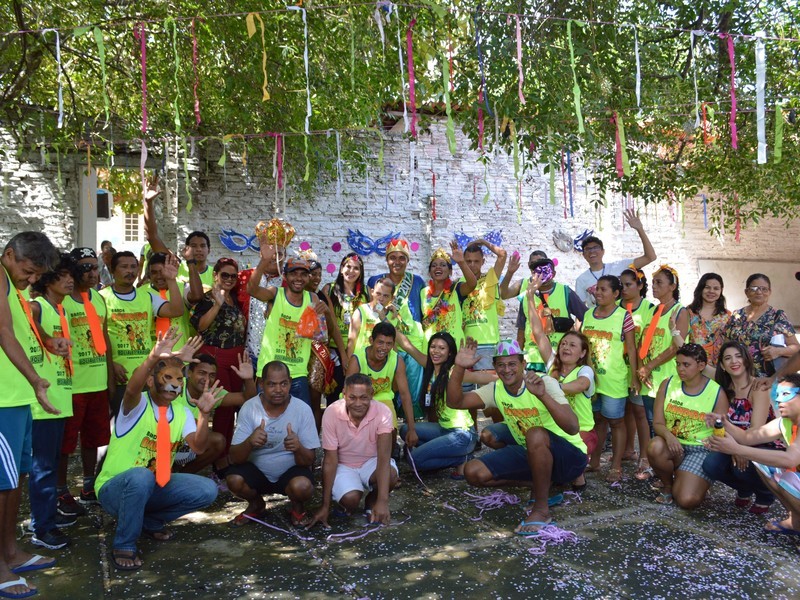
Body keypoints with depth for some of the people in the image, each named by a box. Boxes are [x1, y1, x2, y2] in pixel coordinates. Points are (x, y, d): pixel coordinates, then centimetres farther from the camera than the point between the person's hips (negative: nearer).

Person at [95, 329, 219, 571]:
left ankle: (151, 521, 11)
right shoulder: (137, 405, -15)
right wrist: (153, 358, -59)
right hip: (114, 488, -5)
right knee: (141, 476, -40)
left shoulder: (182, 412, 0)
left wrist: (203, 415, -31)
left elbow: (198, 447, -14)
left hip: (153, 486, 6)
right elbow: (131, 388, -41)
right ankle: (123, 546, -17)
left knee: (207, 490, -13)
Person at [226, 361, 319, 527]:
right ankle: (256, 504, 7)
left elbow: (308, 461, -13)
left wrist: (298, 448, -37)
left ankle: (297, 507, 4)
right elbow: (235, 458, -15)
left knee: (302, 486, -33)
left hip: (290, 470, -2)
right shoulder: (249, 408, -13)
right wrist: (249, 442, -38)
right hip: (257, 470, 2)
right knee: (234, 480, -27)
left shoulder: (303, 409, -15)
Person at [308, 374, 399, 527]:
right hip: (343, 465, -1)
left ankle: (371, 502, 2)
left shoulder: (382, 412, -24)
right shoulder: (331, 413, -24)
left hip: (371, 462, 1)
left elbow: (384, 456, -31)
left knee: (391, 475, -32)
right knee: (350, 499, -30)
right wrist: (325, 506, -18)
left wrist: (382, 501, -42)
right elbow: (330, 460, -19)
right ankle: (350, 505, 9)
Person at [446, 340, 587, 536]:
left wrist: (543, 395, -47)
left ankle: (541, 509, -19)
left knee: (536, 435, -39)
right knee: (473, 472, -9)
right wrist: (459, 368, -24)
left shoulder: (545, 383, -21)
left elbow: (573, 428, -34)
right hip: (530, 454, 6)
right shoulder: (495, 389, -4)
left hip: (570, 458, -6)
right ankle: (541, 486, 9)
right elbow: (455, 402, -10)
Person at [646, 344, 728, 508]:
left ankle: (678, 479, 17)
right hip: (672, 445, 3)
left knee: (687, 500, -23)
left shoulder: (717, 393, -7)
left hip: (700, 450, -2)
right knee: (655, 447, -35)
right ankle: (668, 485, -1)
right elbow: (657, 423, -4)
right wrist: (668, 436, -25)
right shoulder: (667, 384, -2)